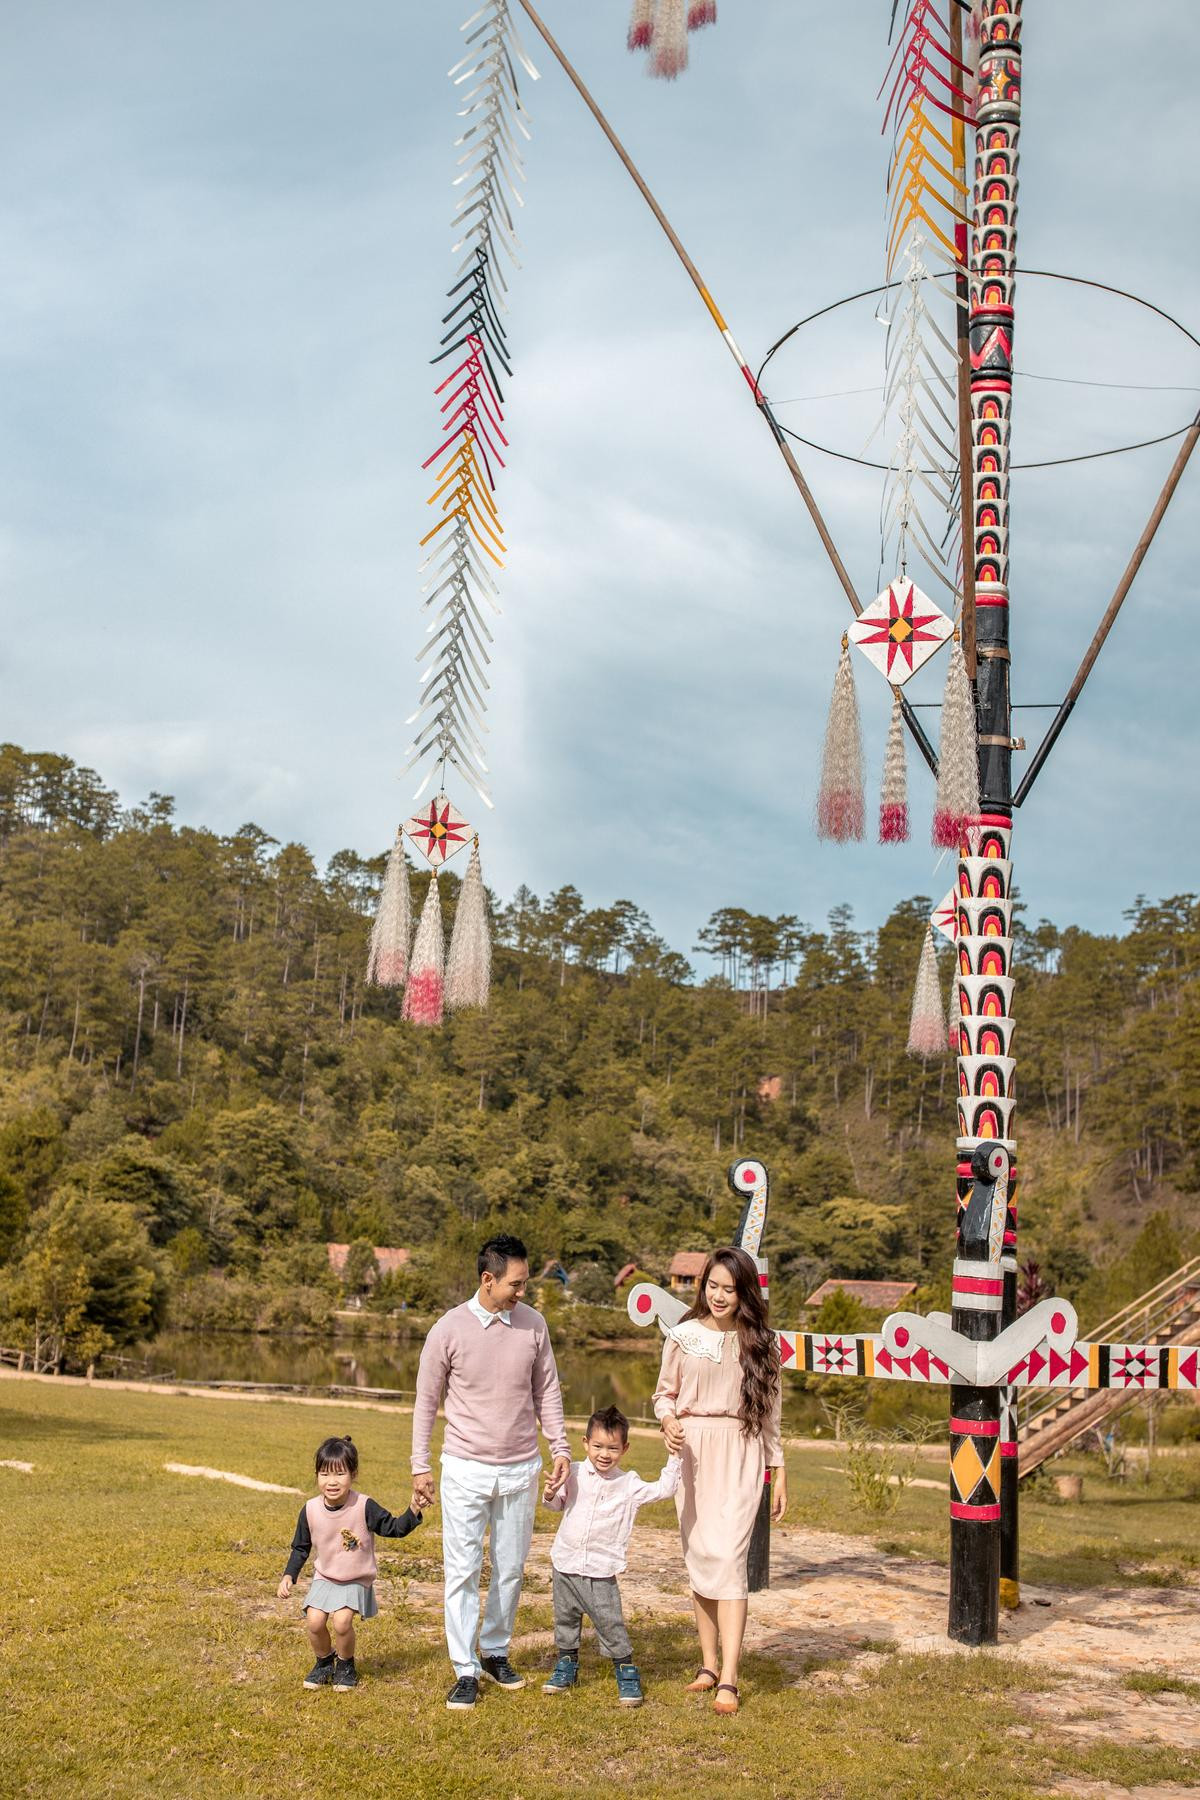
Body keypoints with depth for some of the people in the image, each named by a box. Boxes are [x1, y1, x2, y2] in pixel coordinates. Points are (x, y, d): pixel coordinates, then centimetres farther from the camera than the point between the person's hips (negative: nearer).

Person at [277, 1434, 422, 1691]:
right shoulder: (310, 1510, -9)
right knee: (314, 1621, -16)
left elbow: (394, 1527, -13)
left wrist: (413, 1511, -30)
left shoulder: (364, 1507, -17)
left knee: (341, 1621, -21)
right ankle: (324, 1662, 15)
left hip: (356, 1581, -3)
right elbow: (301, 1548, 6)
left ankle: (346, 1666, 8)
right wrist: (288, 1576, -2)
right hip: (324, 1578, 3)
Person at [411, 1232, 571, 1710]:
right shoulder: (449, 1330, -11)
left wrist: (560, 1447, 2)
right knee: (462, 1571, 0)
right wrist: (420, 1466, -1)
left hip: (520, 1470, 3)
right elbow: (426, 1401, -1)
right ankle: (466, 1671, 10)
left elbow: (547, 1391, 8)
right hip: (466, 1469, -3)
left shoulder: (533, 1325, -3)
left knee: (511, 1569, 13)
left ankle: (495, 1652, 30)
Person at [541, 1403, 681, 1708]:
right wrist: (550, 1495, -4)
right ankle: (566, 1666, 33)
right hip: (565, 1564, 3)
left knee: (610, 1623, -5)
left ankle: (627, 1674, 10)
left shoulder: (629, 1484, -4)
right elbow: (559, 1505, 17)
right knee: (565, 1619, 14)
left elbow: (664, 1489, -10)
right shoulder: (574, 1474, 2)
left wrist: (674, 1456, -15)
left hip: (601, 1571, -3)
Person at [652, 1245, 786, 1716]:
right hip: (691, 1452, 2)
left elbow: (769, 1411, 10)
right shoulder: (684, 1336, 2)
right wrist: (668, 1420, -13)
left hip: (739, 1456, -1)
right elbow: (664, 1392, 9)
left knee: (728, 1557, -12)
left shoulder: (760, 1342, 4)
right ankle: (709, 1664, 20)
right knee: (698, 1558, 6)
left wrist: (779, 1471, 10)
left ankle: (728, 1680, -12)